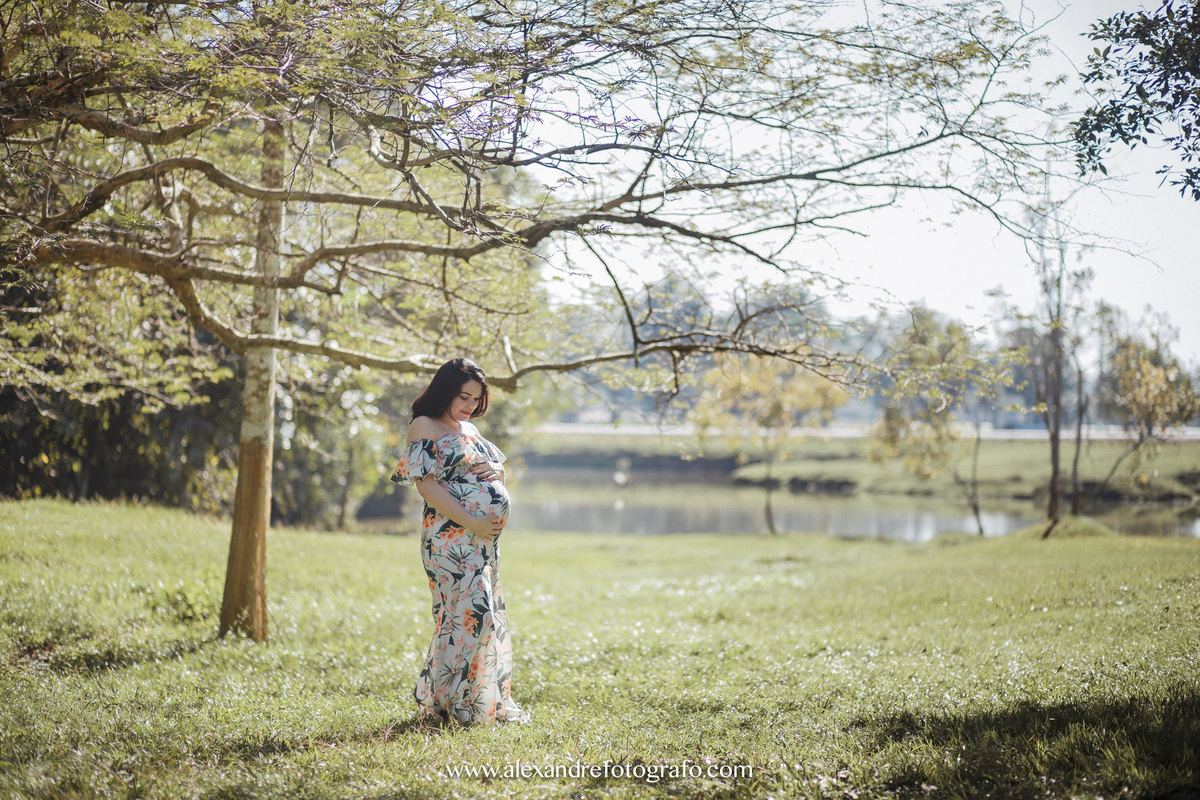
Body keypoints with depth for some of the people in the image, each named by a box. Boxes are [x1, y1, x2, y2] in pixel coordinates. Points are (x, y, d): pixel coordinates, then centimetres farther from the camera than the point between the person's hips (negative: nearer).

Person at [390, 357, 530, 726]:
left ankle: (489, 702, 16)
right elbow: (426, 484, -13)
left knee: (489, 615, 9)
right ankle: (441, 704, -9)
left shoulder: (470, 429, 21)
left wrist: (496, 471, 2)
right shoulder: (425, 426, -3)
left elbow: (500, 473, 28)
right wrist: (470, 522, -19)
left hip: (485, 537, 9)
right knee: (472, 611, -17)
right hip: (452, 536, -9)